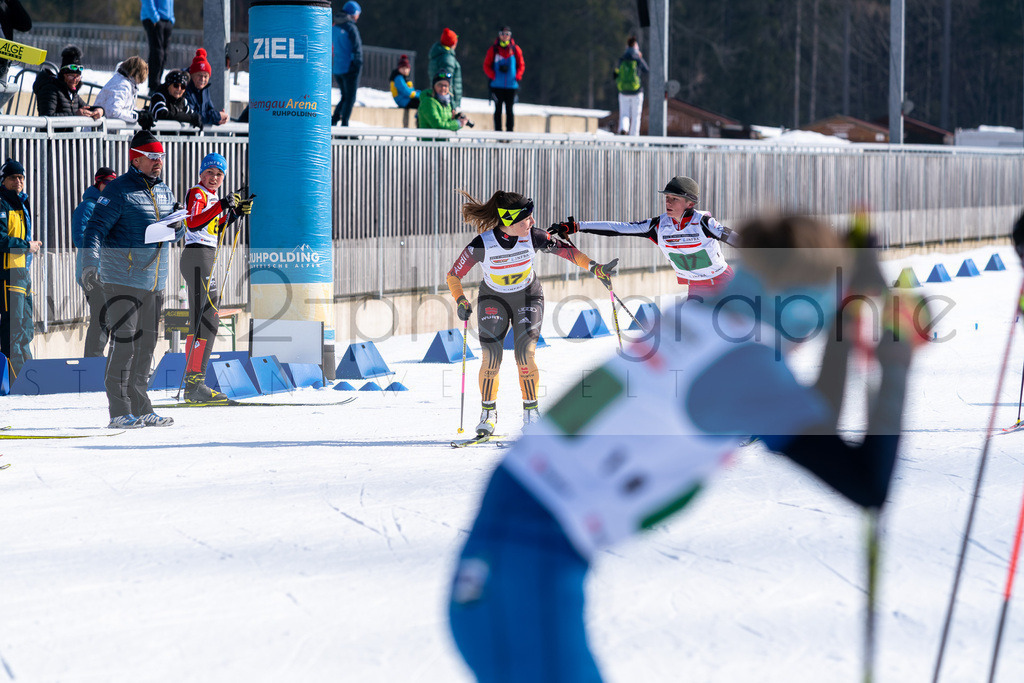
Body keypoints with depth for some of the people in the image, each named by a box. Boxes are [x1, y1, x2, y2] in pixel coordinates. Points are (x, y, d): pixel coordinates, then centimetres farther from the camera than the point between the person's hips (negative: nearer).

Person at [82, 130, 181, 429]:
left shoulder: (164, 191, 13)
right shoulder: (119, 190, -9)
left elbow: (177, 233, 22)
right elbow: (97, 227, -14)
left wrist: (178, 225, -2)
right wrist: (91, 262, -28)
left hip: (155, 281, 8)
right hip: (123, 278, -8)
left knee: (146, 345, 11)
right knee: (125, 342, -10)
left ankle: (141, 409, 18)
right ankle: (120, 412, -8)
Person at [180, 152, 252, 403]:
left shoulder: (212, 198, 21)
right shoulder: (196, 194, -7)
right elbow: (193, 223, -23)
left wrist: (235, 213, 12)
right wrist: (222, 206, -29)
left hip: (208, 260, 10)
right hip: (197, 257, -10)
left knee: (210, 320, 11)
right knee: (202, 320, -15)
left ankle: (194, 384, 14)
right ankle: (194, 384, -20)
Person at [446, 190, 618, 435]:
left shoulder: (533, 238, -21)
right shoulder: (482, 245, -24)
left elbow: (566, 251, -9)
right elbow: (454, 276, -14)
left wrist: (596, 268, -15)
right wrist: (462, 302, -26)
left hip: (528, 298, 1)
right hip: (493, 301, -1)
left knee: (525, 356, -15)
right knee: (491, 358, -13)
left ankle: (530, 412, 0)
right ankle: (488, 413, 4)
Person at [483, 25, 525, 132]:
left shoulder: (515, 49, 5)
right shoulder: (493, 49, 3)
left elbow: (521, 65, 10)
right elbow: (486, 65, 6)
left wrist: (517, 77, -5)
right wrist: (493, 76, -10)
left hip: (511, 85, 0)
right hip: (497, 85, 0)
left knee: (509, 110, 2)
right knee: (498, 109, 3)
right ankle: (498, 131, 7)